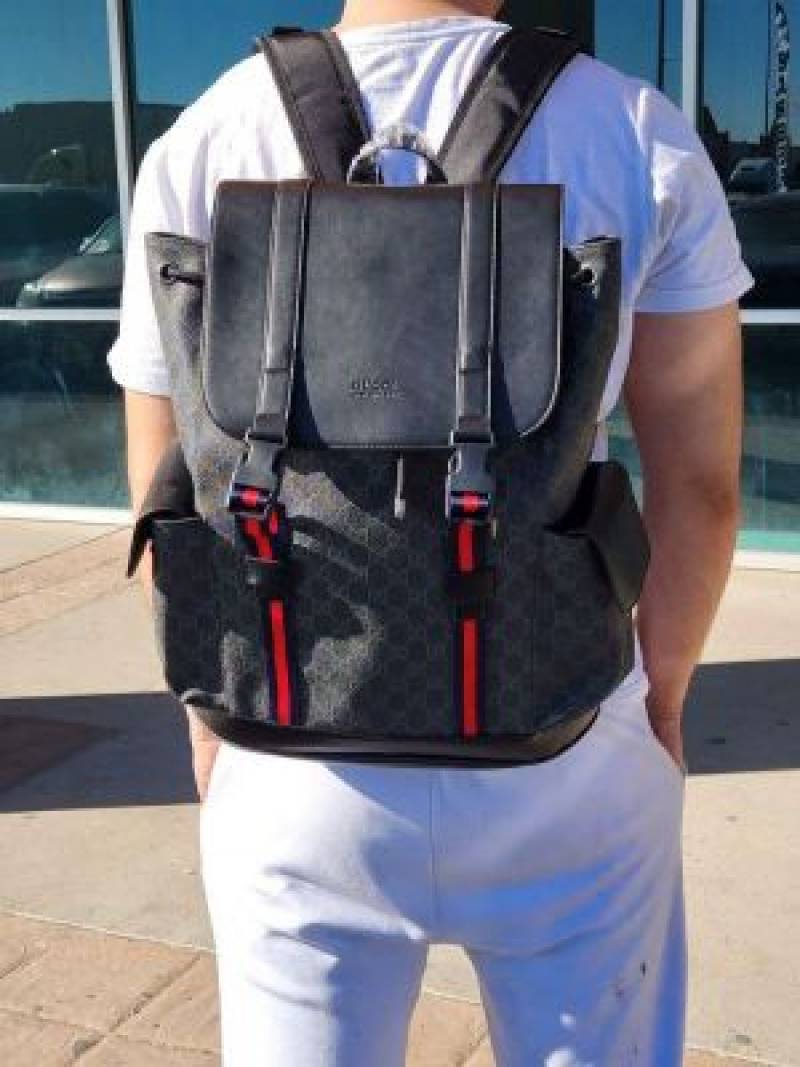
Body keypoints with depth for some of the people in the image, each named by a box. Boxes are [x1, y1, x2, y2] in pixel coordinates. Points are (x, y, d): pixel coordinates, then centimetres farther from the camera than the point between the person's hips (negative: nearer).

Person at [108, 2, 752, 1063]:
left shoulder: (200, 145, -5)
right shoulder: (643, 136, -6)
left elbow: (165, 492, 0)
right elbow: (701, 482, -1)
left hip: (297, 759, 1)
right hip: (569, 755, 0)